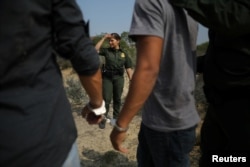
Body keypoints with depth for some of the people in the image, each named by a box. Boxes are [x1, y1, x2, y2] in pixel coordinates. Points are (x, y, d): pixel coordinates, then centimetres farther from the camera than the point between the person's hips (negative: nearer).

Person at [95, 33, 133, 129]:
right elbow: (96, 49, -10)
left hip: (119, 78, 1)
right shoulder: (106, 51, 5)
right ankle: (103, 119, 6)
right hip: (107, 77, -1)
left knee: (117, 99, 10)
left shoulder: (123, 53, 5)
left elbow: (128, 68, 4)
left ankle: (116, 118, 25)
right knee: (106, 99, -3)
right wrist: (104, 38, -6)